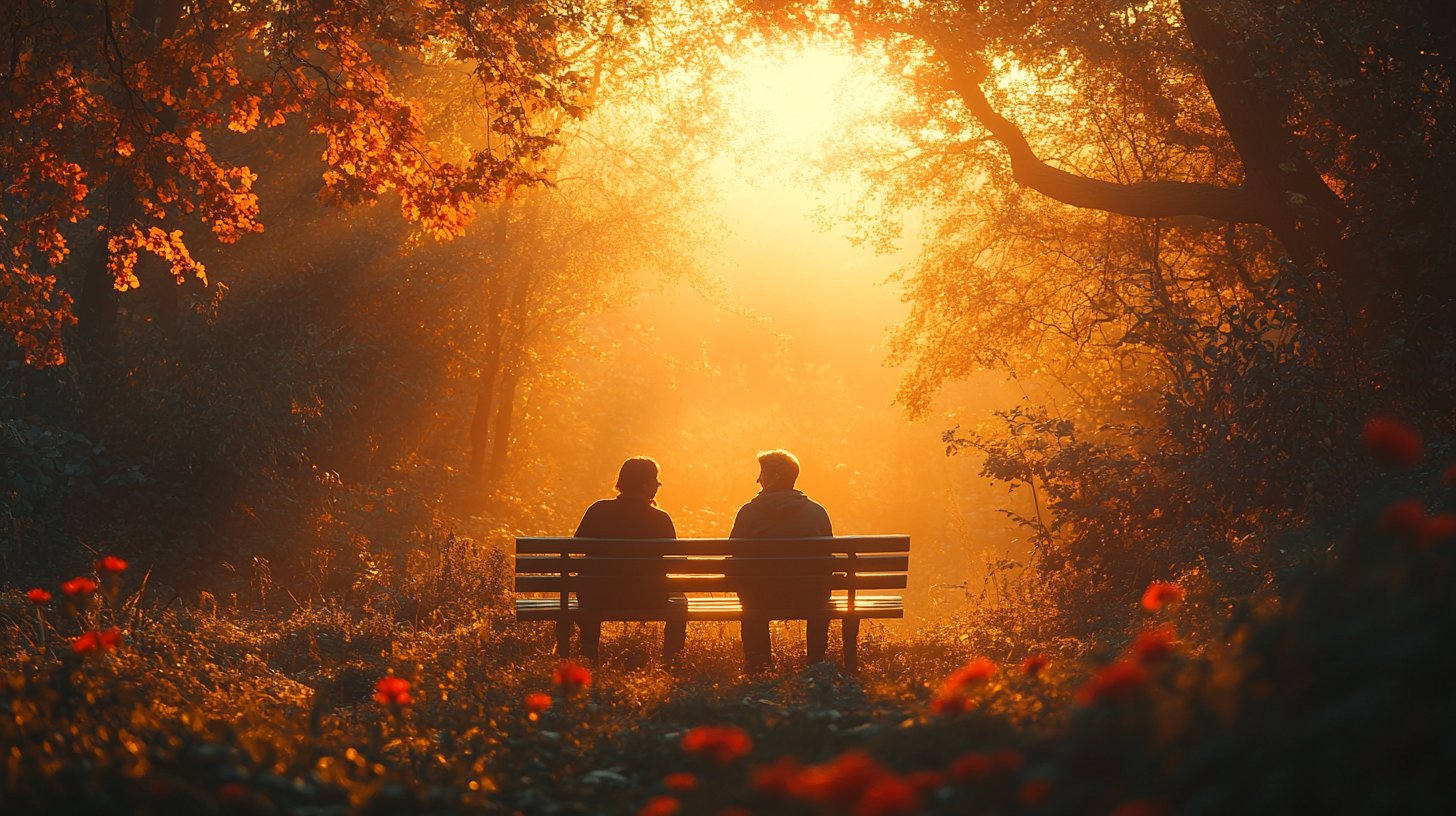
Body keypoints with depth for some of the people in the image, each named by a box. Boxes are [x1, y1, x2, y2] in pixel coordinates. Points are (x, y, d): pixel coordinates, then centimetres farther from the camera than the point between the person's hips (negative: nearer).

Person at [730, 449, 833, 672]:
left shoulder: (749, 512, -4)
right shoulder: (817, 512, 1)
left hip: (762, 600, -1)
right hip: (809, 600, 1)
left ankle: (757, 661, 41)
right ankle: (816, 661, 38)